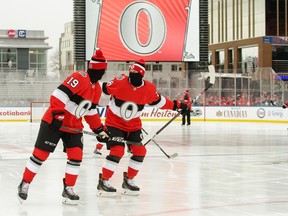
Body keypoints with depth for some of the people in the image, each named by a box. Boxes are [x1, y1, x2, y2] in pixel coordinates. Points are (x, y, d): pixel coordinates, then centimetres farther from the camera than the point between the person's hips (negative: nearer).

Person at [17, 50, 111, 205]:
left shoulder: (97, 89, 11)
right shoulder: (79, 77, -18)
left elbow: (91, 112, 20)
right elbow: (59, 94, -26)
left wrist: (100, 129, 15)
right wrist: (57, 114, -32)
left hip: (74, 126, 8)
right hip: (54, 121, -8)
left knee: (76, 156, -2)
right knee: (40, 153, -3)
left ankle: (68, 189, 9)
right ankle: (24, 184, 11)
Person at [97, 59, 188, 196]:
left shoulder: (149, 89, -9)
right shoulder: (120, 82, -21)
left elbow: (159, 101, 7)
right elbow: (104, 89, -9)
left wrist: (176, 105, 10)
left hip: (133, 124, 5)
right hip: (114, 122, -5)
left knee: (139, 151, 1)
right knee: (117, 151, -17)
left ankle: (128, 180, 20)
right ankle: (103, 181, -6)